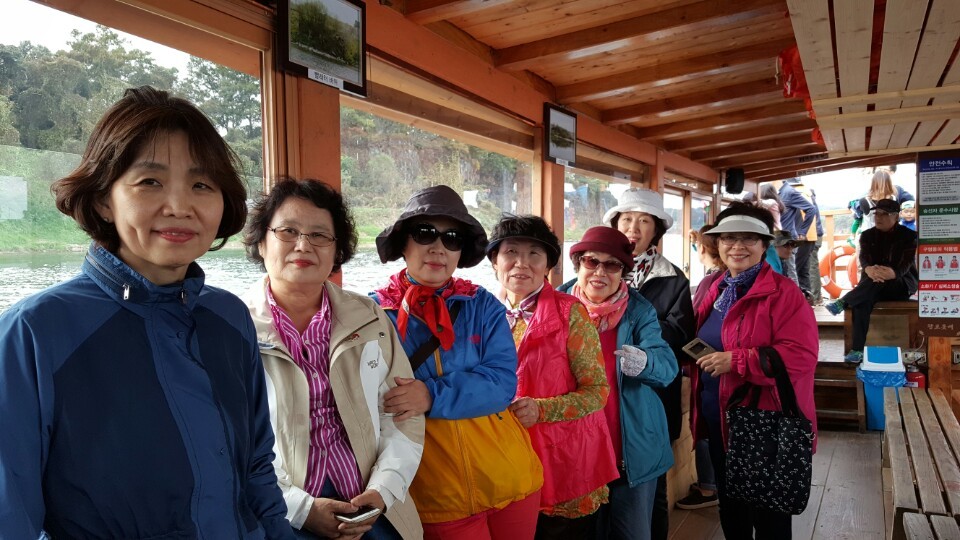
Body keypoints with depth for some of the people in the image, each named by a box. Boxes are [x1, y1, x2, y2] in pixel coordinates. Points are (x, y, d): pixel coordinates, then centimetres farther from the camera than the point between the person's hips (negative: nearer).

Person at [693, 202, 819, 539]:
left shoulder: (783, 293, -14)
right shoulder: (716, 291, 9)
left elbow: (802, 355, -23)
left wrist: (736, 361, -26)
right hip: (718, 420, 7)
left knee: (766, 511, 11)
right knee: (729, 502, 22)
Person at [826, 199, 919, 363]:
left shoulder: (909, 236, -3)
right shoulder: (867, 235, 7)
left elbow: (905, 264, -19)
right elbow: (864, 258, -11)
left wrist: (892, 273, -45)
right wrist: (869, 269, -39)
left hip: (902, 284, -2)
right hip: (872, 285, 2)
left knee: (878, 282, -39)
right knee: (863, 300, -34)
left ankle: (842, 303, -32)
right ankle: (857, 349, -39)